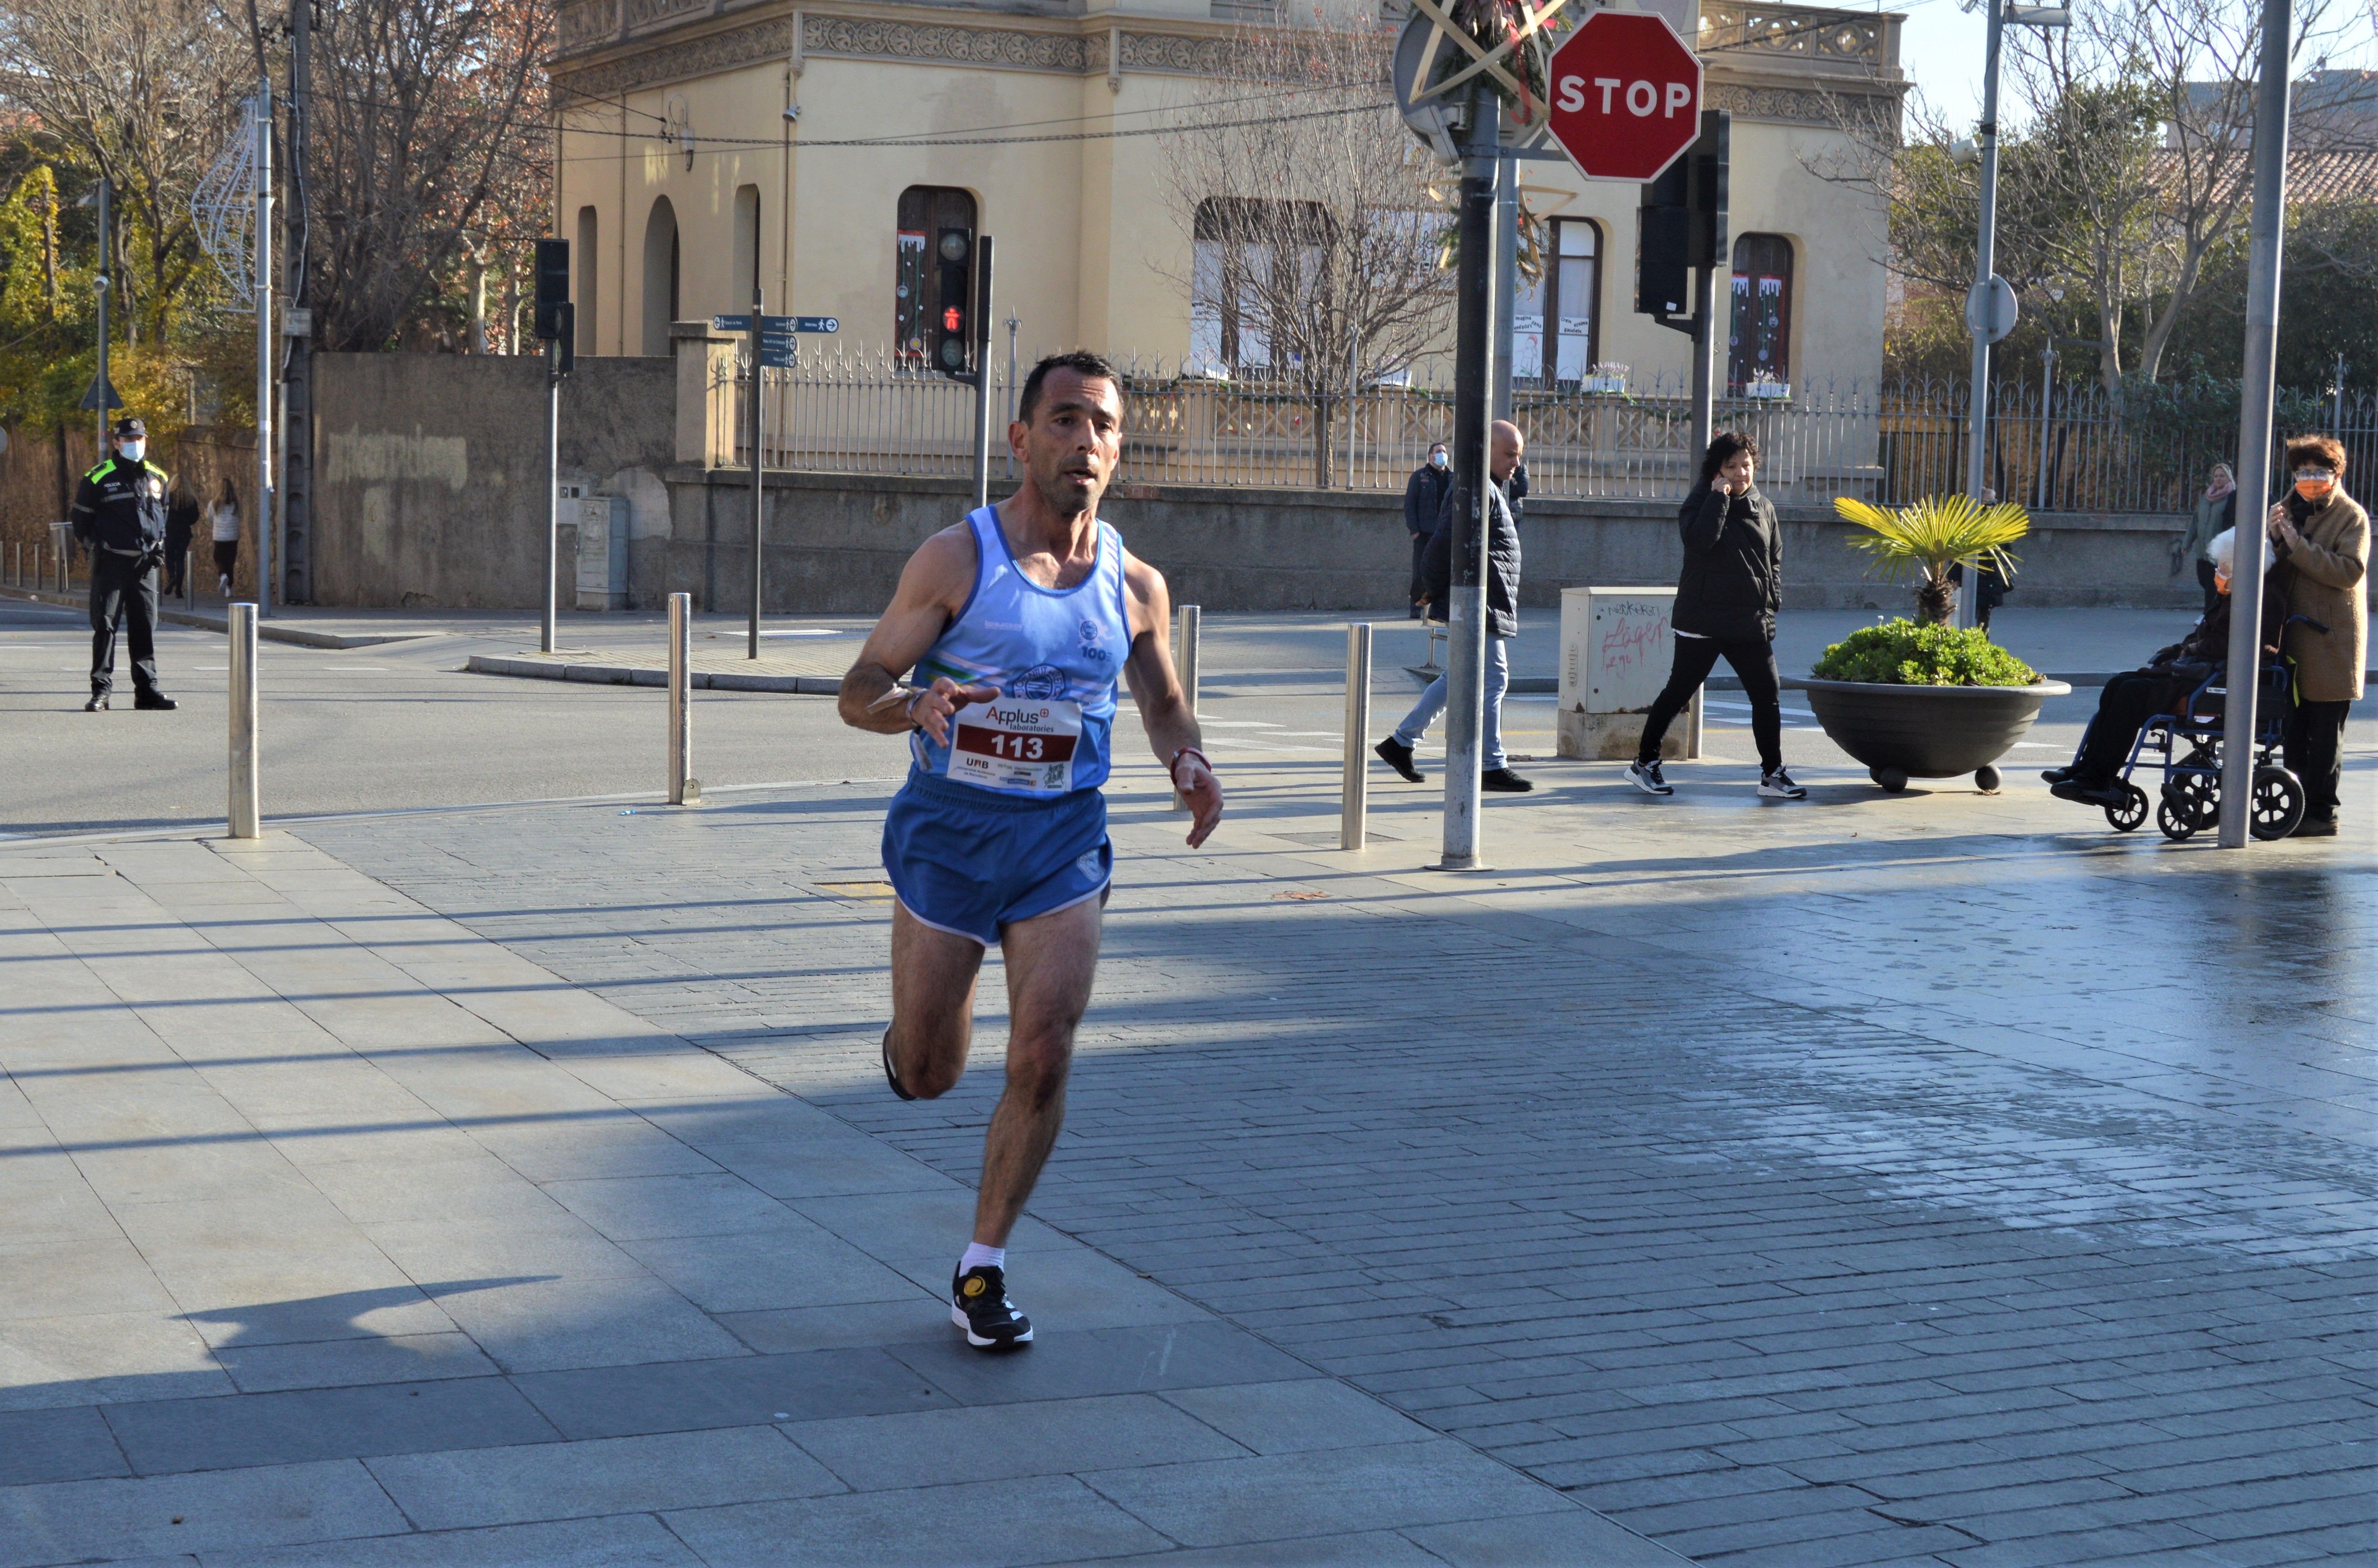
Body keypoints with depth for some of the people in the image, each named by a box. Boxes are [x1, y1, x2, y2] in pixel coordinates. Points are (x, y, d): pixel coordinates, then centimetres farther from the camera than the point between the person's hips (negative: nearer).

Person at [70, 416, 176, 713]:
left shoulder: (156, 477, 11)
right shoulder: (99, 478, -3)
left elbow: (163, 513, 24)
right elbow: (82, 518, 5)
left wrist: (159, 547, 13)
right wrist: (94, 546, -3)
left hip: (145, 563, 4)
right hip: (110, 562, -4)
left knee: (145, 626, 5)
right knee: (105, 625, -5)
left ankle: (147, 689, 10)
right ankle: (100, 690, -2)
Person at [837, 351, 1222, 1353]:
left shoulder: (1136, 585, 1)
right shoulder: (956, 558, -10)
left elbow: (1163, 699, 18)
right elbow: (859, 692, -8)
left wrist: (1187, 762, -4)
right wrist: (918, 705, -31)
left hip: (1064, 838, 2)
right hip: (949, 829, -2)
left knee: (1043, 1059, -10)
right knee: (927, 1077, 6)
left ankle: (983, 1271, 7)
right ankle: (910, 1031, 46)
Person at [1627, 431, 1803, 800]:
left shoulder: (1763, 507, 12)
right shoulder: (1701, 502, -4)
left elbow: (1775, 559, 21)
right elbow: (1699, 539, -25)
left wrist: (1773, 601, 9)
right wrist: (1719, 497, -20)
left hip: (1752, 622, 5)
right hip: (1703, 620, -5)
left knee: (1768, 695, 0)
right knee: (1679, 692, 2)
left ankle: (1772, 773, 8)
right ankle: (1644, 762, 15)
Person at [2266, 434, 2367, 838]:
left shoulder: (2352, 516, -4)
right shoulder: (2288, 509, 13)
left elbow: (2350, 571, -18)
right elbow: (2271, 571, 14)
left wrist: (2297, 544, -20)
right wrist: (2273, 537, -5)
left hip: (2332, 638, -6)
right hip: (2293, 636, 6)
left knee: (2326, 733, -3)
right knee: (2295, 729, 8)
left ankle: (2323, 812, 2)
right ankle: (2299, 808, 16)